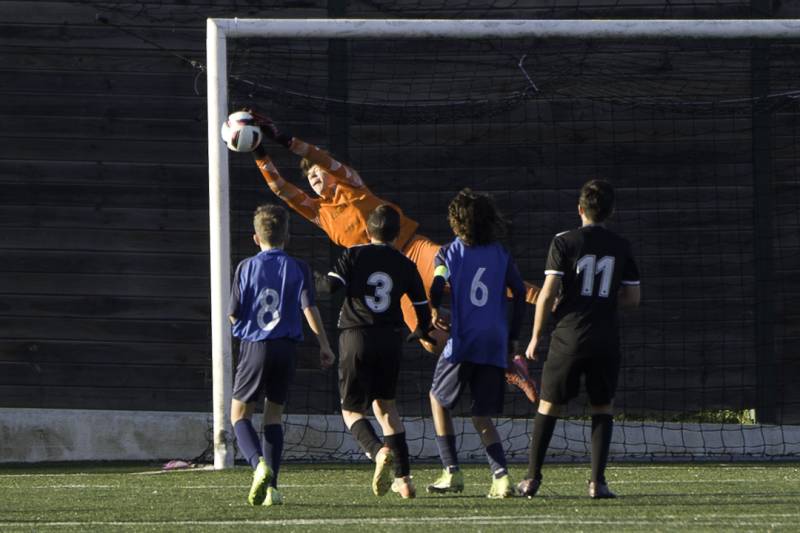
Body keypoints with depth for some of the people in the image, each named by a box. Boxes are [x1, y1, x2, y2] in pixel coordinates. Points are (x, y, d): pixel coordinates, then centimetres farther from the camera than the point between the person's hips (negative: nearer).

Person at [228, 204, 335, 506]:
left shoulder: (246, 268, -1)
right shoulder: (298, 269, 0)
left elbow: (233, 314, -1)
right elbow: (309, 308, -7)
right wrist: (324, 345, -1)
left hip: (254, 345, -2)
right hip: (286, 346, 2)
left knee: (239, 414, 7)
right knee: (274, 414, 13)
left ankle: (259, 463, -21)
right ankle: (271, 487, 5)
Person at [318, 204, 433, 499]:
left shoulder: (355, 255, 0)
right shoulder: (405, 265, 8)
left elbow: (330, 285, -12)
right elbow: (423, 311, 12)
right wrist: (421, 332, 34)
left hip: (356, 335, -3)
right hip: (390, 339, 3)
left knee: (352, 410, 5)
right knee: (385, 404, 19)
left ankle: (379, 452, -26)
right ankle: (403, 477, 15)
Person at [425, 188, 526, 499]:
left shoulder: (449, 254, 1)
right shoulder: (500, 255, 10)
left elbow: (436, 290, -11)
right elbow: (520, 294, 7)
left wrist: (435, 315, 10)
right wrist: (512, 337, 15)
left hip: (463, 343, -3)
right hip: (495, 345, 3)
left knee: (439, 400, 18)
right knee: (482, 415, 10)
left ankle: (452, 473, 10)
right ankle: (501, 476, -11)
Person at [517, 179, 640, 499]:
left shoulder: (565, 242, -3)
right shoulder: (621, 247, 5)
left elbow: (548, 293, -8)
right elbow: (632, 299, 8)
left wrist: (535, 337, 1)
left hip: (568, 338, -2)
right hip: (606, 340, 2)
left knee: (549, 406, 9)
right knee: (602, 408, 9)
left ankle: (532, 478, 10)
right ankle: (598, 480, -1)